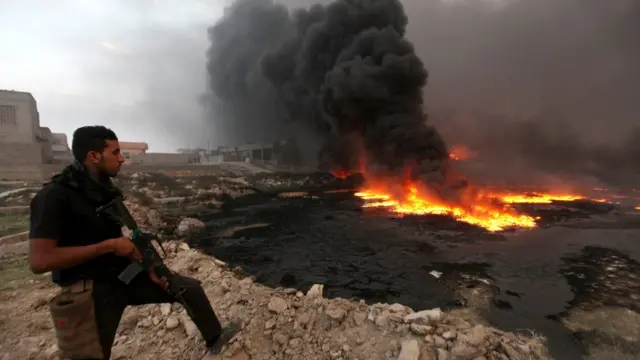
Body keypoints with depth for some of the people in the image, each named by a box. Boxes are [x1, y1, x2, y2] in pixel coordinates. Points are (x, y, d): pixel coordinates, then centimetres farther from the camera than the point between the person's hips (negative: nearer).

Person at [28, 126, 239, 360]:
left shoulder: (105, 190, 5)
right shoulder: (54, 195, -19)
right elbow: (39, 260, -26)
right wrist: (108, 246, -22)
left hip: (127, 276, 7)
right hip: (92, 292, -7)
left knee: (192, 288, 7)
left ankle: (214, 339, 27)